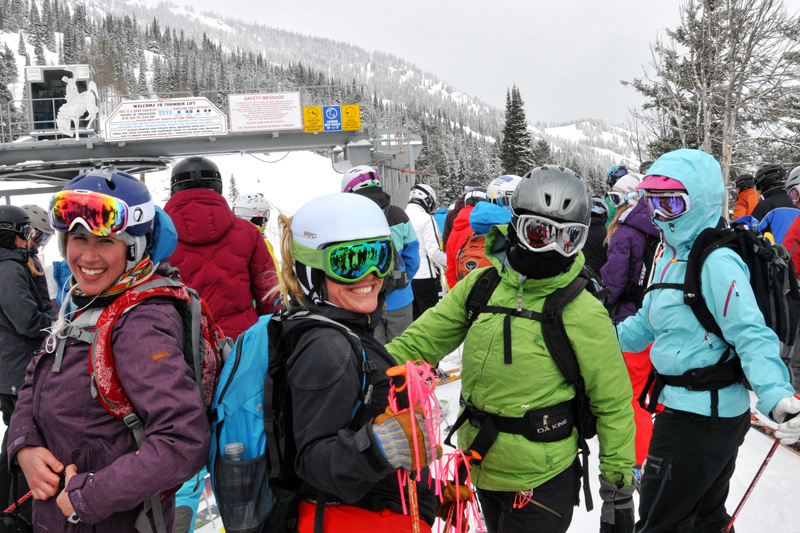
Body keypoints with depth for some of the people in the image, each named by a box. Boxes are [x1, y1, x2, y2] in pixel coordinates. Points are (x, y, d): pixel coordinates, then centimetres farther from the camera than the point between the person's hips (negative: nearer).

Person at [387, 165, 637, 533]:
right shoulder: (480, 286, -4)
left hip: (540, 483, -5)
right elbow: (421, 340, 2)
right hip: (481, 471, 5)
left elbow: (613, 404, -7)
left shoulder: (584, 314, -14)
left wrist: (620, 485, -3)